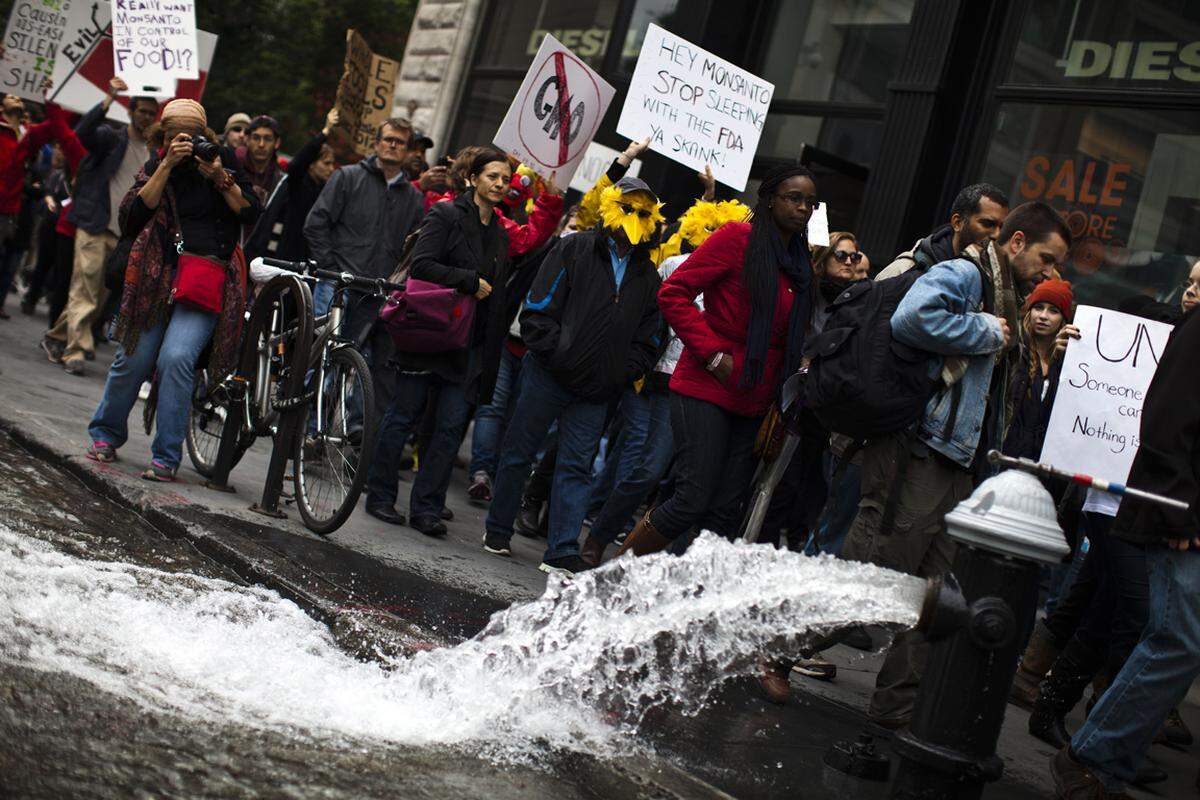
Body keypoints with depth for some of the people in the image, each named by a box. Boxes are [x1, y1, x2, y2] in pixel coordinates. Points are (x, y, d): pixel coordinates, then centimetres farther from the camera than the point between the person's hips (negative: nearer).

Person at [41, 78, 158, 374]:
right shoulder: (110, 138, -1)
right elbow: (82, 133, -21)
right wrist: (109, 98, -27)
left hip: (124, 235, 5)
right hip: (95, 226, -5)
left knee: (100, 296, 9)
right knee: (85, 289, -10)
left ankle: (57, 338, 25)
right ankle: (75, 351, -9)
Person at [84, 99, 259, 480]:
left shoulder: (223, 160, 7)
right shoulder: (155, 165, 8)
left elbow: (250, 212, -1)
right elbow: (134, 213, -9)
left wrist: (221, 178, -14)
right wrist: (168, 166, -13)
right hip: (158, 276, 2)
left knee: (176, 357, -18)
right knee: (133, 358, 4)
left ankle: (166, 456, -10)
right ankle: (106, 434, 29)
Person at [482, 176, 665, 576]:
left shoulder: (648, 277, 12)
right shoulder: (575, 250, -2)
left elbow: (647, 341, 13)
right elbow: (538, 310, -8)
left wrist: (618, 376, -1)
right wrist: (557, 357, -15)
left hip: (595, 392, 4)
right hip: (548, 376, -3)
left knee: (577, 467, 4)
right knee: (519, 453, 7)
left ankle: (562, 552, 6)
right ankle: (497, 530, 22)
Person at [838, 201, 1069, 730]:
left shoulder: (1002, 302, 24)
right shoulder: (961, 275, -6)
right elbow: (912, 318, -26)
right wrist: (986, 332, -14)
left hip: (958, 465, 10)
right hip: (916, 453, -10)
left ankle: (897, 708, 15)